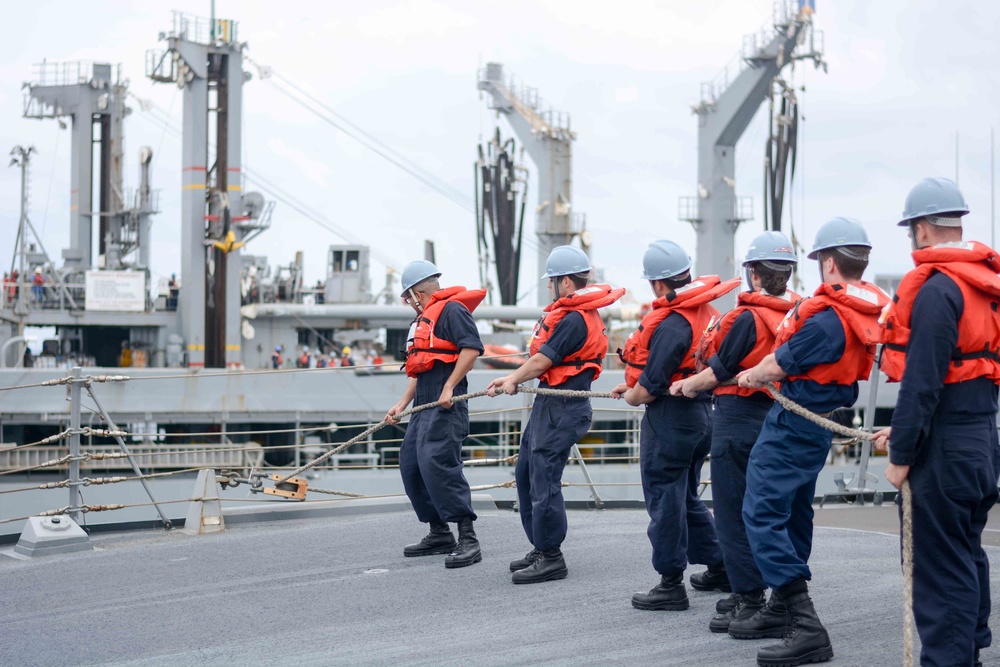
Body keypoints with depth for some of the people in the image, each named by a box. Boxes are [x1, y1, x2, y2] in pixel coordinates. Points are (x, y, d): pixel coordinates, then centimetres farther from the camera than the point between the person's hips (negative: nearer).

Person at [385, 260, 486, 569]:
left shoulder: (451, 309, -7)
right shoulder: (423, 320, 24)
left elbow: (472, 347, -19)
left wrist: (449, 387, -21)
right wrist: (402, 403, 23)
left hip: (446, 406, -11)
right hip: (426, 405, 11)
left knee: (437, 462, -20)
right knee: (410, 465, 10)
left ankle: (468, 539, -19)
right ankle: (439, 534, 19)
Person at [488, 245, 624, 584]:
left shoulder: (574, 320, -19)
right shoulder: (576, 313, 13)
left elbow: (543, 360, -15)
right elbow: (543, 358, 15)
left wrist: (511, 381, 0)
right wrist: (513, 380, 11)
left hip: (561, 408, -11)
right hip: (549, 403, 11)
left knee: (543, 480, -7)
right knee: (525, 471, 16)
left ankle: (551, 559, 1)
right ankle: (541, 548, 24)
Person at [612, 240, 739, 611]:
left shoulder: (673, 323, -23)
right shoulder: (704, 311, 7)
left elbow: (648, 388, -21)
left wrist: (631, 397, 1)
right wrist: (632, 385, 19)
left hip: (669, 417, -9)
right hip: (699, 412, 9)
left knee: (664, 499, 1)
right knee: (687, 496, 21)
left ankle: (671, 585, 7)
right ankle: (719, 568, 28)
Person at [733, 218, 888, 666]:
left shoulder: (827, 317, -26)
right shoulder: (870, 307, 1)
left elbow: (779, 367, -16)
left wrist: (751, 375, 6)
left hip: (792, 425, -10)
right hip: (819, 426, 10)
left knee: (762, 515, -11)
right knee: (793, 514, 20)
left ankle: (807, 628, -18)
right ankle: (782, 611, 34)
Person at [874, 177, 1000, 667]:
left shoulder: (936, 289, -18)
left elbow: (922, 382, -21)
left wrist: (901, 454, -15)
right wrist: (902, 431, 18)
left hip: (944, 452, -9)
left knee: (939, 570, -3)